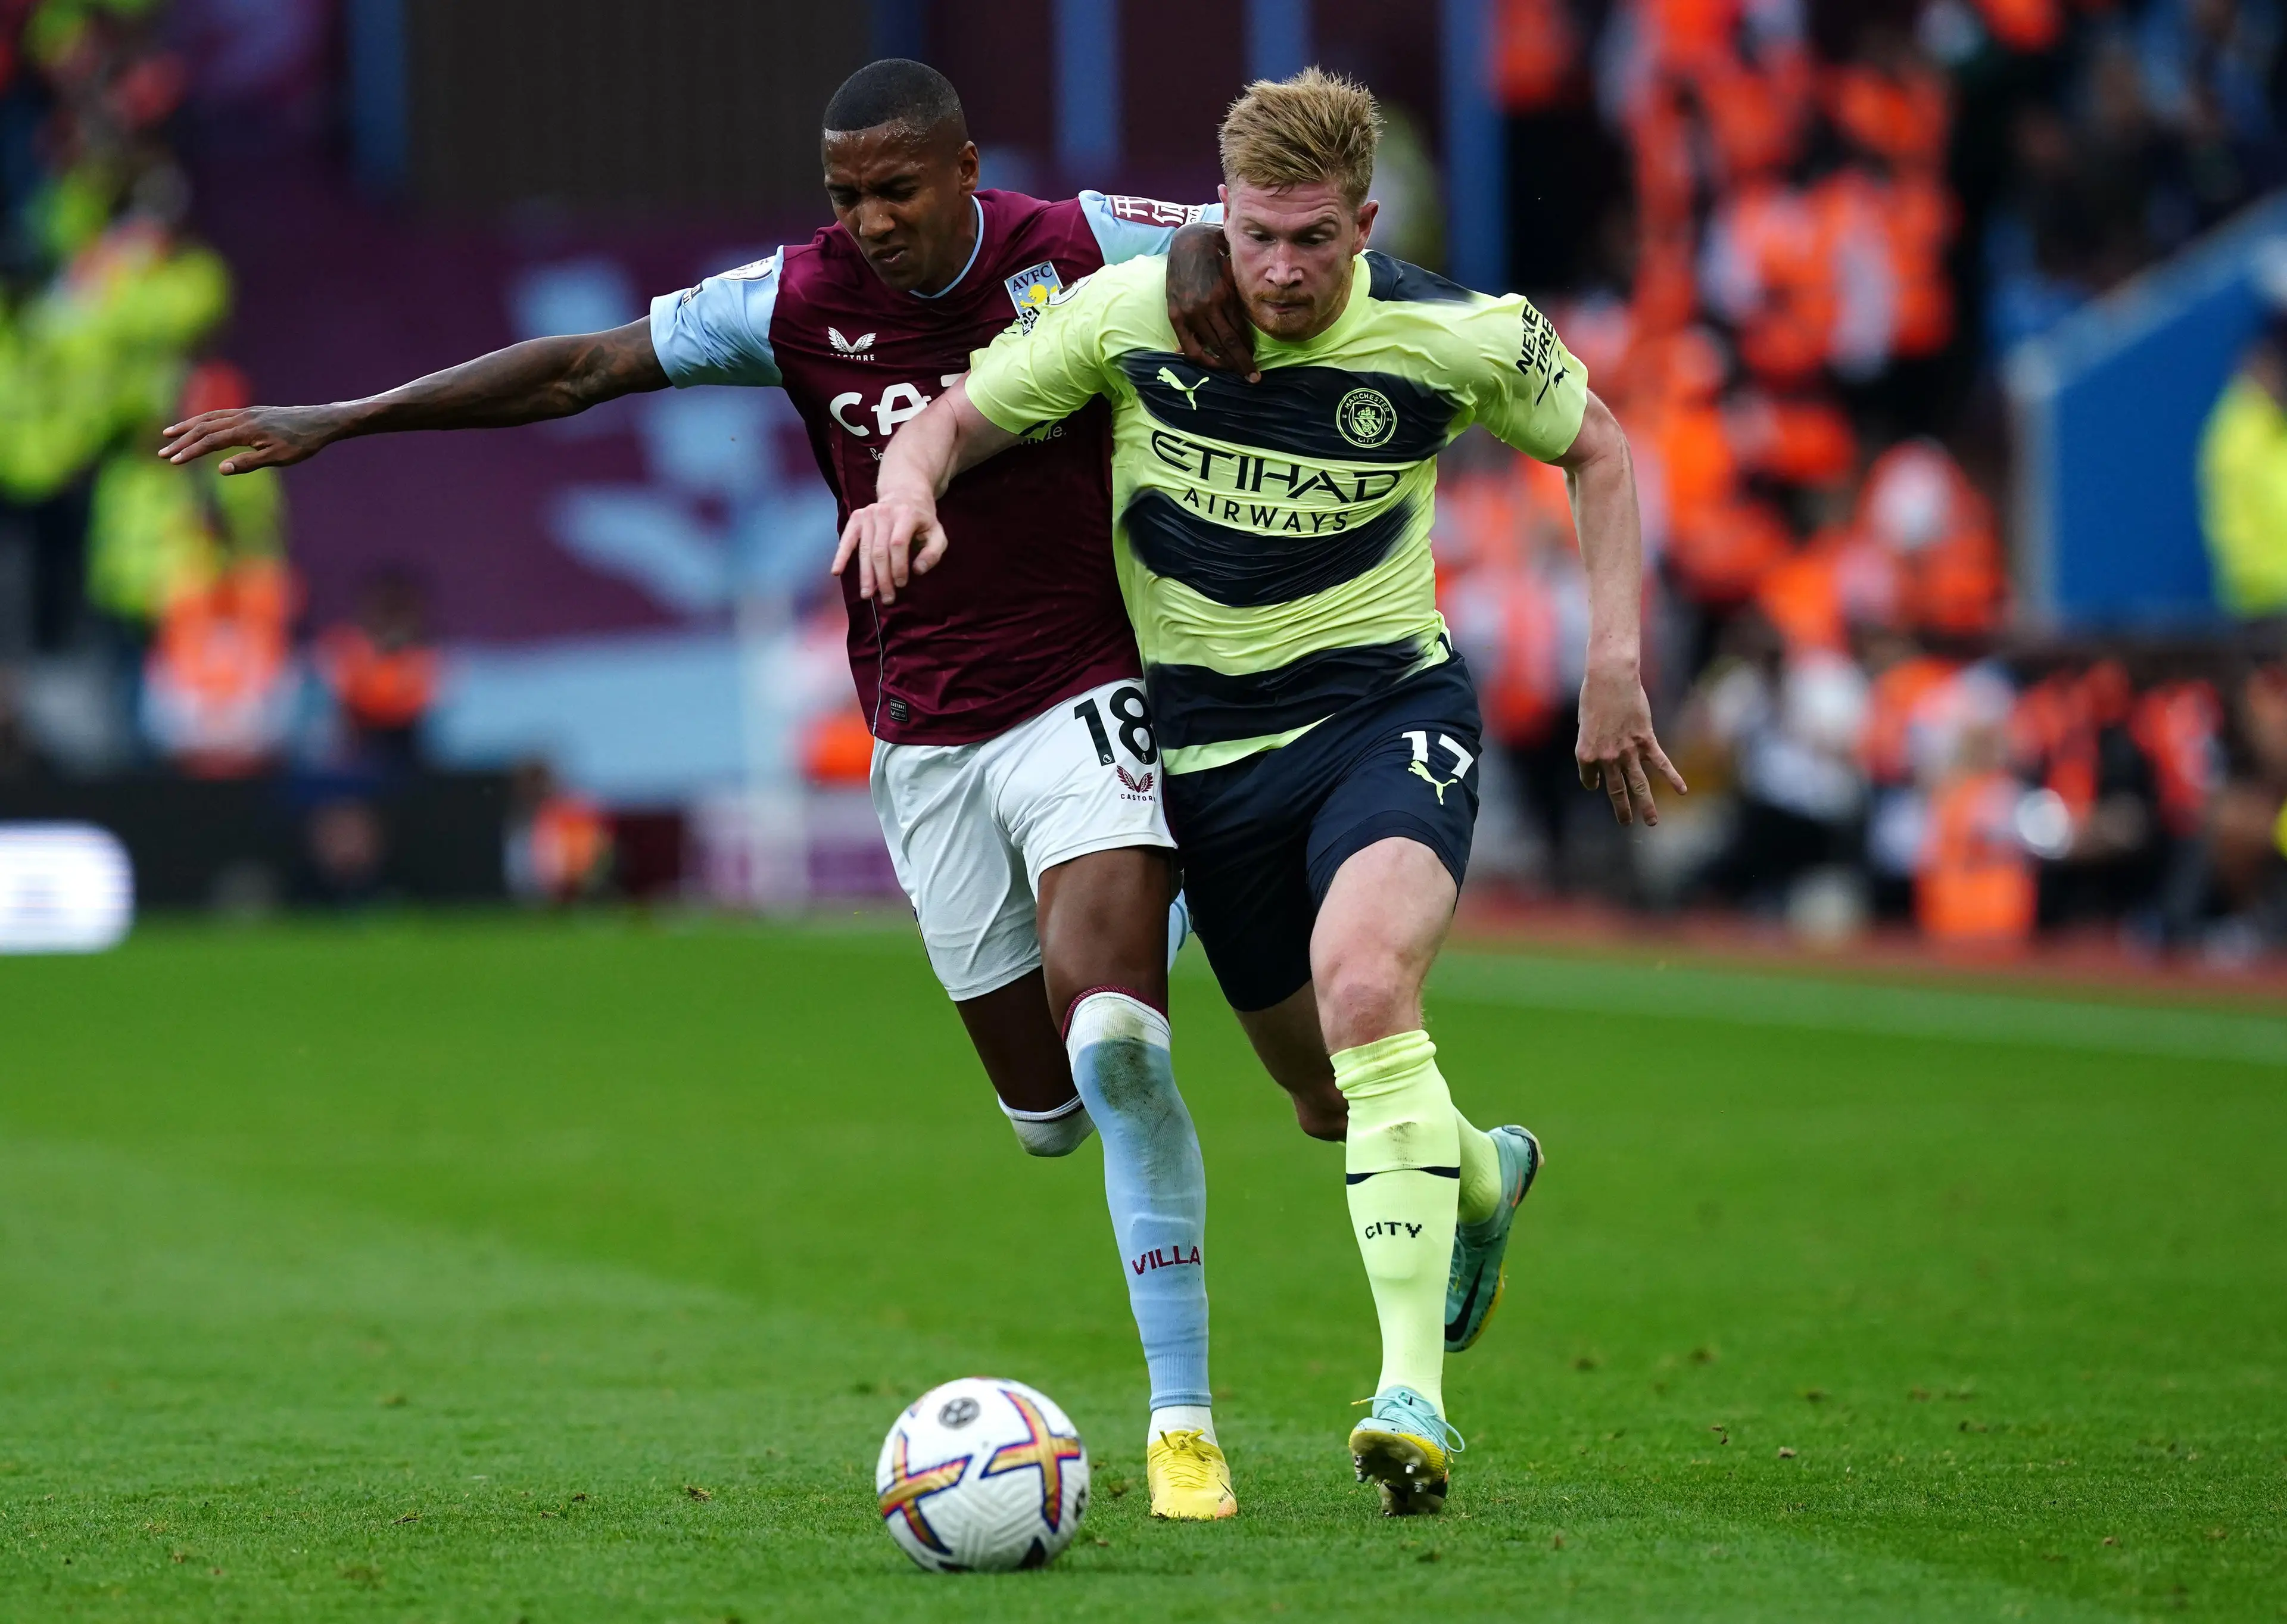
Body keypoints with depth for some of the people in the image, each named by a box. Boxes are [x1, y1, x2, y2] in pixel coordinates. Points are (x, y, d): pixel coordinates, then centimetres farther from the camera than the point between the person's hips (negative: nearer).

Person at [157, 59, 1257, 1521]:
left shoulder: (1074, 250, -10)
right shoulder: (801, 302, -4)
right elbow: (578, 368, 2)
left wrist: (1211, 257, -25)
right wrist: (340, 421, 1)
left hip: (1086, 696, -3)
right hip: (925, 737, 3)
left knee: (1107, 1032, -24)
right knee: (1049, 1111, 5)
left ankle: (1185, 1417, -15)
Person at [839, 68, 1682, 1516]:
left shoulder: (1454, 337, -11)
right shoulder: (1133, 313, -9)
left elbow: (1597, 448, 8)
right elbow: (965, 414, 3)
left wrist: (1616, 665, 2)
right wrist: (910, 483, -21)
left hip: (1390, 707, -4)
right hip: (1212, 746, 4)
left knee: (1365, 982, -32)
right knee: (1318, 1078, 13)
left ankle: (1415, 1394, -34)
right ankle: (1477, 1179, 51)